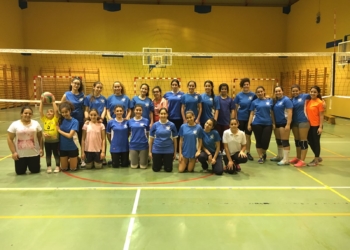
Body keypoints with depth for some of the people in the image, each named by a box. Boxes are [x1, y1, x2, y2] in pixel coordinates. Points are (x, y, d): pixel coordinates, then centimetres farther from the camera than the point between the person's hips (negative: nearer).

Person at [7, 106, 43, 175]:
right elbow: (10, 139, -4)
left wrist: (41, 148, 0)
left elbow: (40, 137, 6)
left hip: (34, 153, 1)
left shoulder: (36, 123, 1)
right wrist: (13, 152, -9)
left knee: (35, 171, 8)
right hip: (20, 155, -1)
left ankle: (31, 167, 42)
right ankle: (24, 166, 40)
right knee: (20, 172, 6)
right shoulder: (15, 124, -5)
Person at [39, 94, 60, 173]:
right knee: (48, 154, 13)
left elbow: (56, 111, -17)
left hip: (55, 140, -3)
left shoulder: (55, 119, -5)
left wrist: (53, 102, -15)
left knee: (56, 154, 9)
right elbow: (40, 111, -4)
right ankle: (49, 167, 24)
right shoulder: (44, 119, 4)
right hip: (47, 140, 3)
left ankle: (57, 166, 21)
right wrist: (41, 102, -8)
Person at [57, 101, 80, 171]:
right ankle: (68, 161, 43)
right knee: (63, 168, 13)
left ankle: (77, 160, 38)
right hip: (62, 147, 4)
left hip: (72, 147, -4)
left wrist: (59, 130, -12)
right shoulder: (61, 120, -2)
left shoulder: (75, 121, -15)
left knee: (73, 168, 9)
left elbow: (69, 135, -19)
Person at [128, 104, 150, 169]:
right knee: (133, 166, 5)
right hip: (133, 145, 1)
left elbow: (148, 133, 5)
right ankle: (137, 159, 36)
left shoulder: (146, 121, -2)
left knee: (143, 166, 3)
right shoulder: (130, 121, 2)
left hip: (143, 145, -1)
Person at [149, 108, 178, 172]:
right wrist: (150, 151, 2)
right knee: (156, 169, 8)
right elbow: (151, 139, 2)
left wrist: (175, 152, 3)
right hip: (156, 150, 1)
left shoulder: (172, 125, -5)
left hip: (168, 150, 0)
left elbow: (175, 139, 1)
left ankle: (164, 162, 37)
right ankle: (161, 162, 40)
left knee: (168, 169, 4)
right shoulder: (155, 125, -3)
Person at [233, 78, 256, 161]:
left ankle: (248, 153, 20)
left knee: (248, 136, 9)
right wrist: (235, 119, -4)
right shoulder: (239, 95, -3)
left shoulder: (253, 95, -2)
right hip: (240, 118, 0)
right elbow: (235, 108, -1)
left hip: (249, 118, 1)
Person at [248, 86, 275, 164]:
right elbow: (252, 114, 2)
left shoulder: (270, 101, 7)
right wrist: (249, 124, -4)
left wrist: (273, 123, 6)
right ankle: (260, 157, 14)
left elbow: (272, 113, 10)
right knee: (258, 141, 3)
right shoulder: (254, 102, 3)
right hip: (257, 124, -1)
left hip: (268, 124, 1)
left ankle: (264, 154, 27)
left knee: (265, 141, -1)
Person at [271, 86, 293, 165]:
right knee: (278, 140, 17)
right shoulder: (275, 101, 11)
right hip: (277, 123, 8)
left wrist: (288, 124, -22)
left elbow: (290, 112, -17)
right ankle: (280, 156, 31)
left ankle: (286, 159, 0)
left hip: (284, 123, -8)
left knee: (284, 141, -5)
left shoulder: (286, 100, -10)